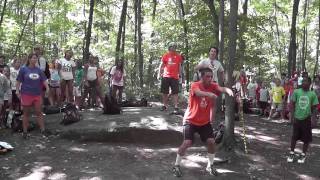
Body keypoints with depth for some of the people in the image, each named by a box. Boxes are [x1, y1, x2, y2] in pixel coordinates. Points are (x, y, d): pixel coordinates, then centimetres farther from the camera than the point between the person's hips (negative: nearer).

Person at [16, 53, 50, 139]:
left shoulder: (38, 70, 6)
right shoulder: (23, 69, -3)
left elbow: (44, 80, 4)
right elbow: (19, 81, -1)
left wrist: (47, 87, -11)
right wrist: (17, 90, -7)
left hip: (37, 94, 3)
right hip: (26, 94, -3)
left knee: (39, 112, 6)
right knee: (26, 113, 6)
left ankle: (43, 129, 11)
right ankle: (25, 131, 15)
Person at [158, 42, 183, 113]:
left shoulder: (178, 56, 6)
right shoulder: (165, 55, 4)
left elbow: (179, 66, 14)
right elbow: (161, 65, 9)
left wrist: (180, 74, 13)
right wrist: (159, 74, 3)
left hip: (175, 77, -1)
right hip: (166, 76, 1)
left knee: (175, 92, -3)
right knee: (164, 92, 8)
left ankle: (176, 107, -3)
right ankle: (164, 105, 21)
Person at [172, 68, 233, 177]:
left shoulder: (213, 86, -7)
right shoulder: (195, 85, -19)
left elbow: (221, 89, -29)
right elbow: (199, 93, -43)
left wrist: (228, 90, -54)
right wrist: (209, 94, -65)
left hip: (205, 122, 4)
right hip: (191, 120, -4)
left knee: (211, 141, -3)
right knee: (187, 143, -13)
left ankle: (210, 166, 20)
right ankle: (176, 166, 7)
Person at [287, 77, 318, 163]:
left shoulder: (312, 94, -4)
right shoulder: (296, 92, -4)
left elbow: (313, 107, 5)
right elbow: (293, 104, 1)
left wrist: (309, 114, -6)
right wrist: (293, 116, -4)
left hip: (306, 119, 0)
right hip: (297, 118, 0)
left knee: (306, 138, 6)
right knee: (294, 136, 6)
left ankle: (303, 155, 21)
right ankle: (291, 153, 19)